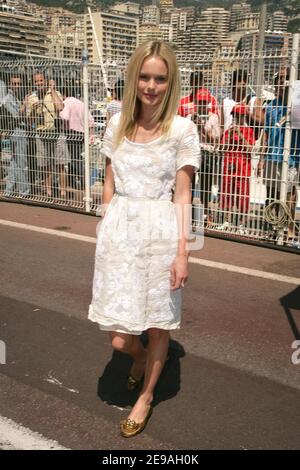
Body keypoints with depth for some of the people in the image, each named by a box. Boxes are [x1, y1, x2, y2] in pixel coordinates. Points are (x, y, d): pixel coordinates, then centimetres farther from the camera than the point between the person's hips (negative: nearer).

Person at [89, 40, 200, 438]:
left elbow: (183, 195, -5)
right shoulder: (118, 123, 5)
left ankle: (146, 396, 37)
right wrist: (106, 232, 11)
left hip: (160, 231, -2)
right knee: (118, 337, 6)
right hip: (120, 228, 3)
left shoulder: (183, 130, -5)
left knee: (157, 323, 11)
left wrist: (182, 252, -9)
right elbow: (109, 185, 11)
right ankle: (141, 356, 44)